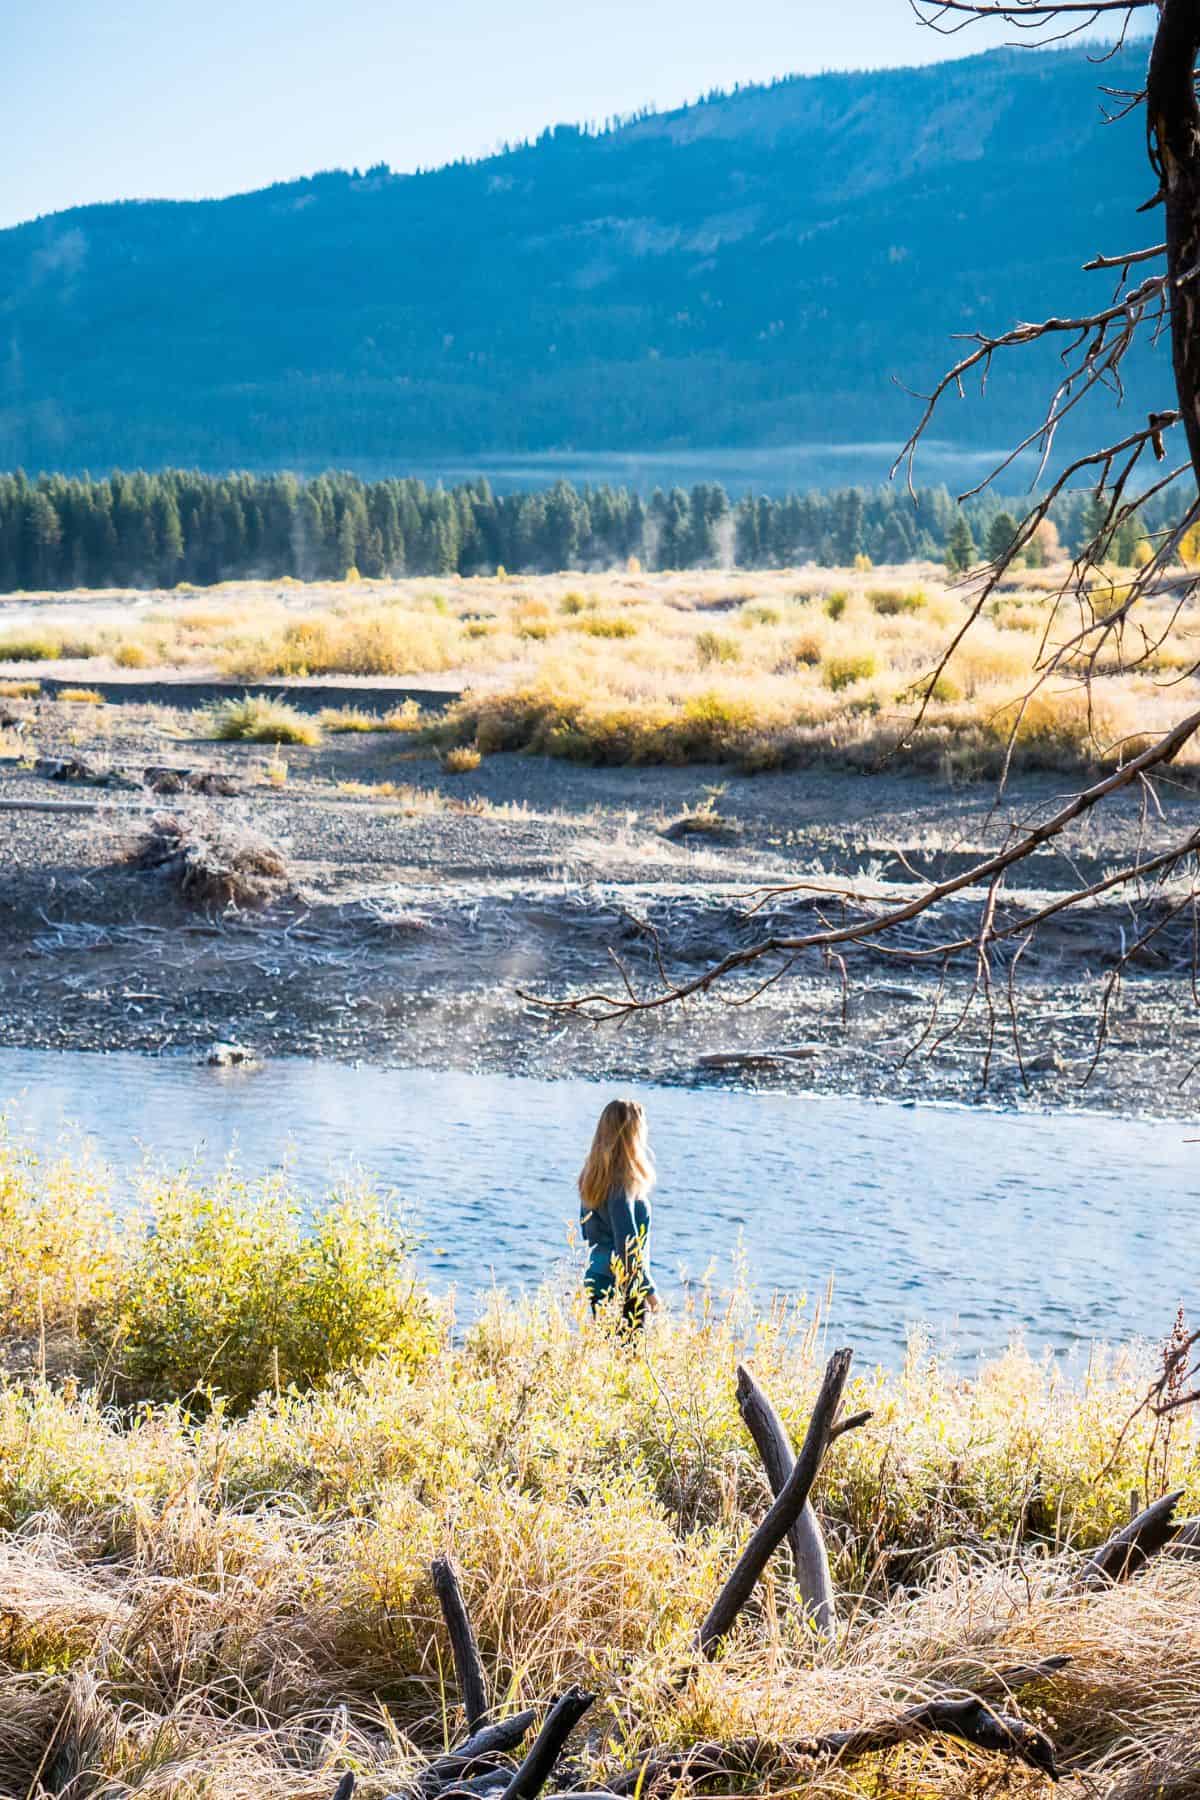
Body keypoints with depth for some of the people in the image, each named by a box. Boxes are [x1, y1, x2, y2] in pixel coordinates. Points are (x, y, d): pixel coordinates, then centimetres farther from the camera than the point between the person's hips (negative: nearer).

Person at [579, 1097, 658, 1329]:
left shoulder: (593, 1177, 6)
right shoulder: (622, 1183, -20)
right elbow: (628, 1246, -20)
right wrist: (648, 1289, -11)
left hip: (596, 1280, 9)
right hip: (623, 1287, -8)